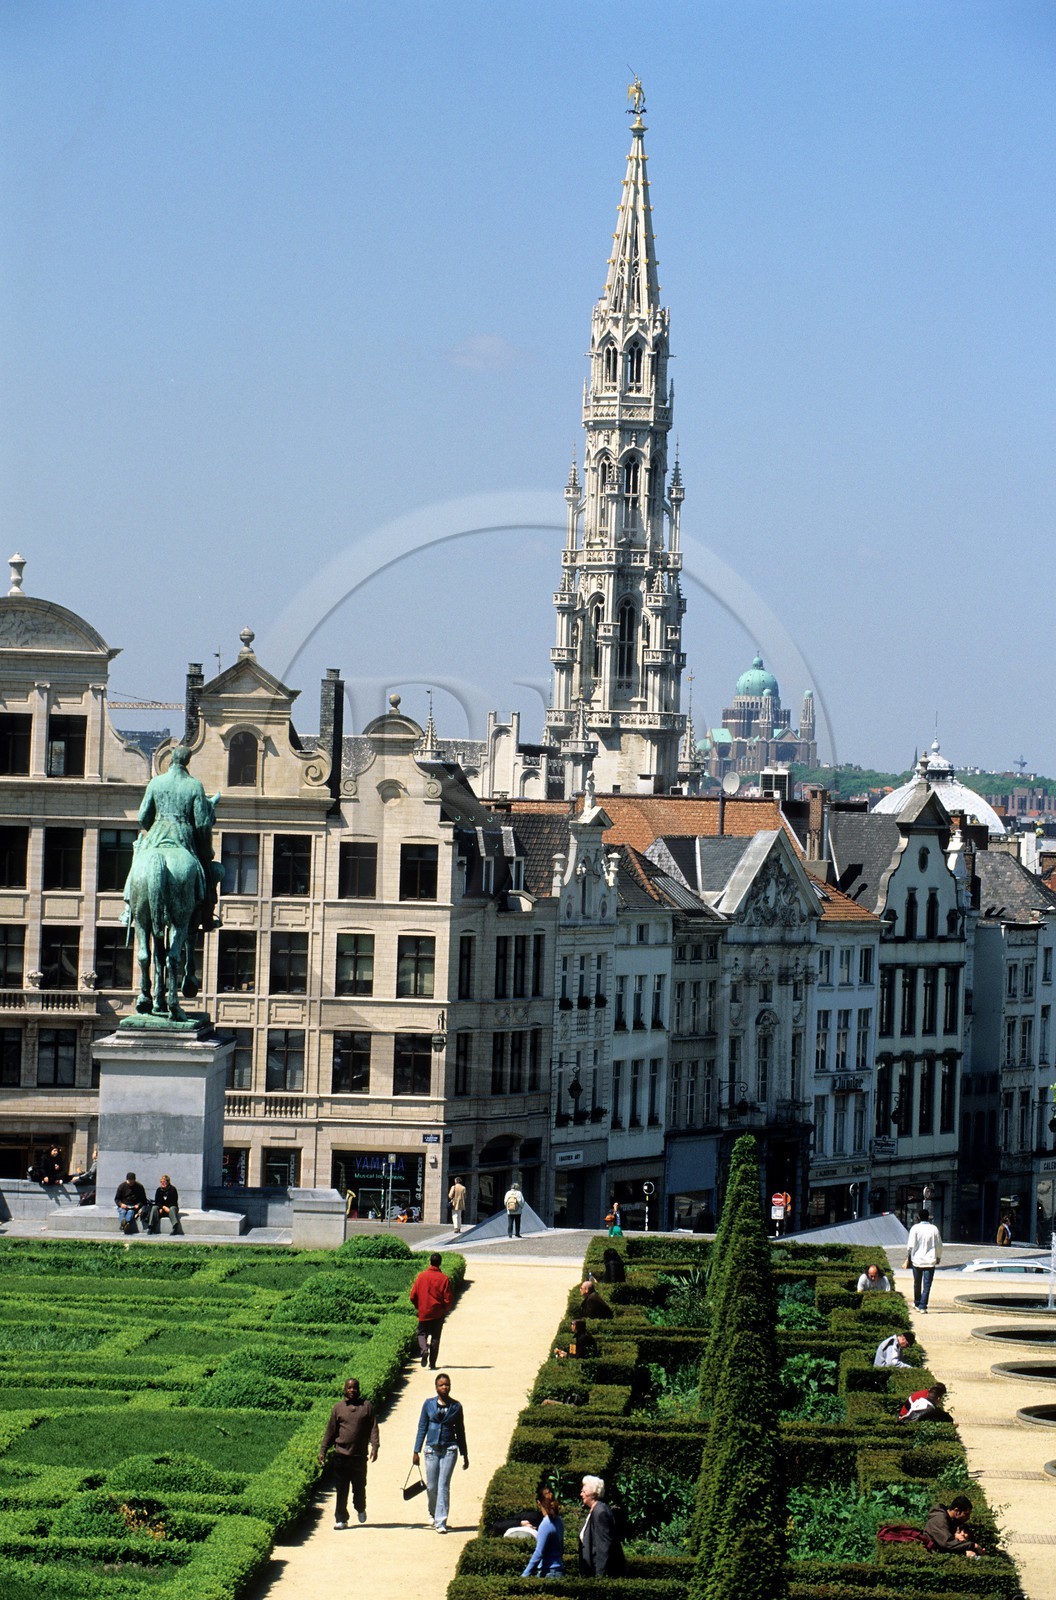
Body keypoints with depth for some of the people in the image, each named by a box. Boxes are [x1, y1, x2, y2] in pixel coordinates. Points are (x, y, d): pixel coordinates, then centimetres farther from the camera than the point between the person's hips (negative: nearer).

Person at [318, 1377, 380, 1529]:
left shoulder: (367, 1406, 5)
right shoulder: (338, 1408, 7)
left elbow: (373, 1428, 2)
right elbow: (330, 1431, 9)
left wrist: (374, 1446, -12)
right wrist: (323, 1451, 5)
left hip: (360, 1455, 0)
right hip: (341, 1454, 0)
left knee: (359, 1487, 11)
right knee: (341, 1489, 0)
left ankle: (360, 1509, 38)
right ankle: (341, 1519, 5)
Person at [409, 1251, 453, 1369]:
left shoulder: (421, 1276, -5)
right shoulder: (444, 1278, -8)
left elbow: (413, 1296, -1)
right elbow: (448, 1298, -8)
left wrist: (418, 1307, 16)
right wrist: (445, 1309, 12)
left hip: (423, 1312, 0)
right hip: (438, 1313, 0)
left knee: (422, 1333, 13)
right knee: (435, 1337, 10)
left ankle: (424, 1349, -18)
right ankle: (432, 1362, 8)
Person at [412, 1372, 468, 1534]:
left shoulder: (456, 1406, 3)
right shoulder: (429, 1404, 3)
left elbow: (460, 1431, 10)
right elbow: (422, 1428, 7)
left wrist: (464, 1455, 12)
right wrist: (416, 1451, 3)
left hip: (450, 1449, -1)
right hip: (432, 1449, 1)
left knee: (443, 1486, -8)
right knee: (431, 1487, 6)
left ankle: (440, 1522, -7)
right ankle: (434, 1514, 33)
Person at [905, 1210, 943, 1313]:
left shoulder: (915, 1228, -6)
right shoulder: (934, 1229, -2)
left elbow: (910, 1245, -8)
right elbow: (939, 1245, 5)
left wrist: (908, 1257, 3)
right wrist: (938, 1257, 19)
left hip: (917, 1260, 0)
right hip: (930, 1261, 0)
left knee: (917, 1284, 17)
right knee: (927, 1285, -1)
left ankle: (917, 1304, 30)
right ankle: (923, 1306, -7)